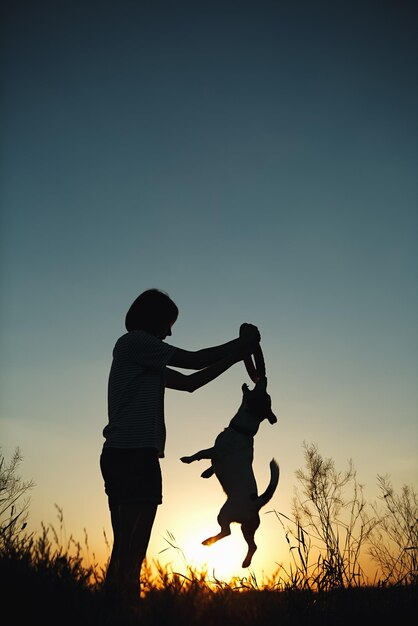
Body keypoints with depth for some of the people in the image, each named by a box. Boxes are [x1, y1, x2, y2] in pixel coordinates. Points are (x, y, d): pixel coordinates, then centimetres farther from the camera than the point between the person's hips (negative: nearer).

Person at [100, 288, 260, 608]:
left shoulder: (144, 361, 25)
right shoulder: (134, 341, -3)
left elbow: (189, 382, 25)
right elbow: (194, 361, -5)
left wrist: (235, 356, 24)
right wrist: (242, 342, 6)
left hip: (120, 456, 10)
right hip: (135, 454, -10)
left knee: (125, 549, 10)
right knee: (131, 551, -9)